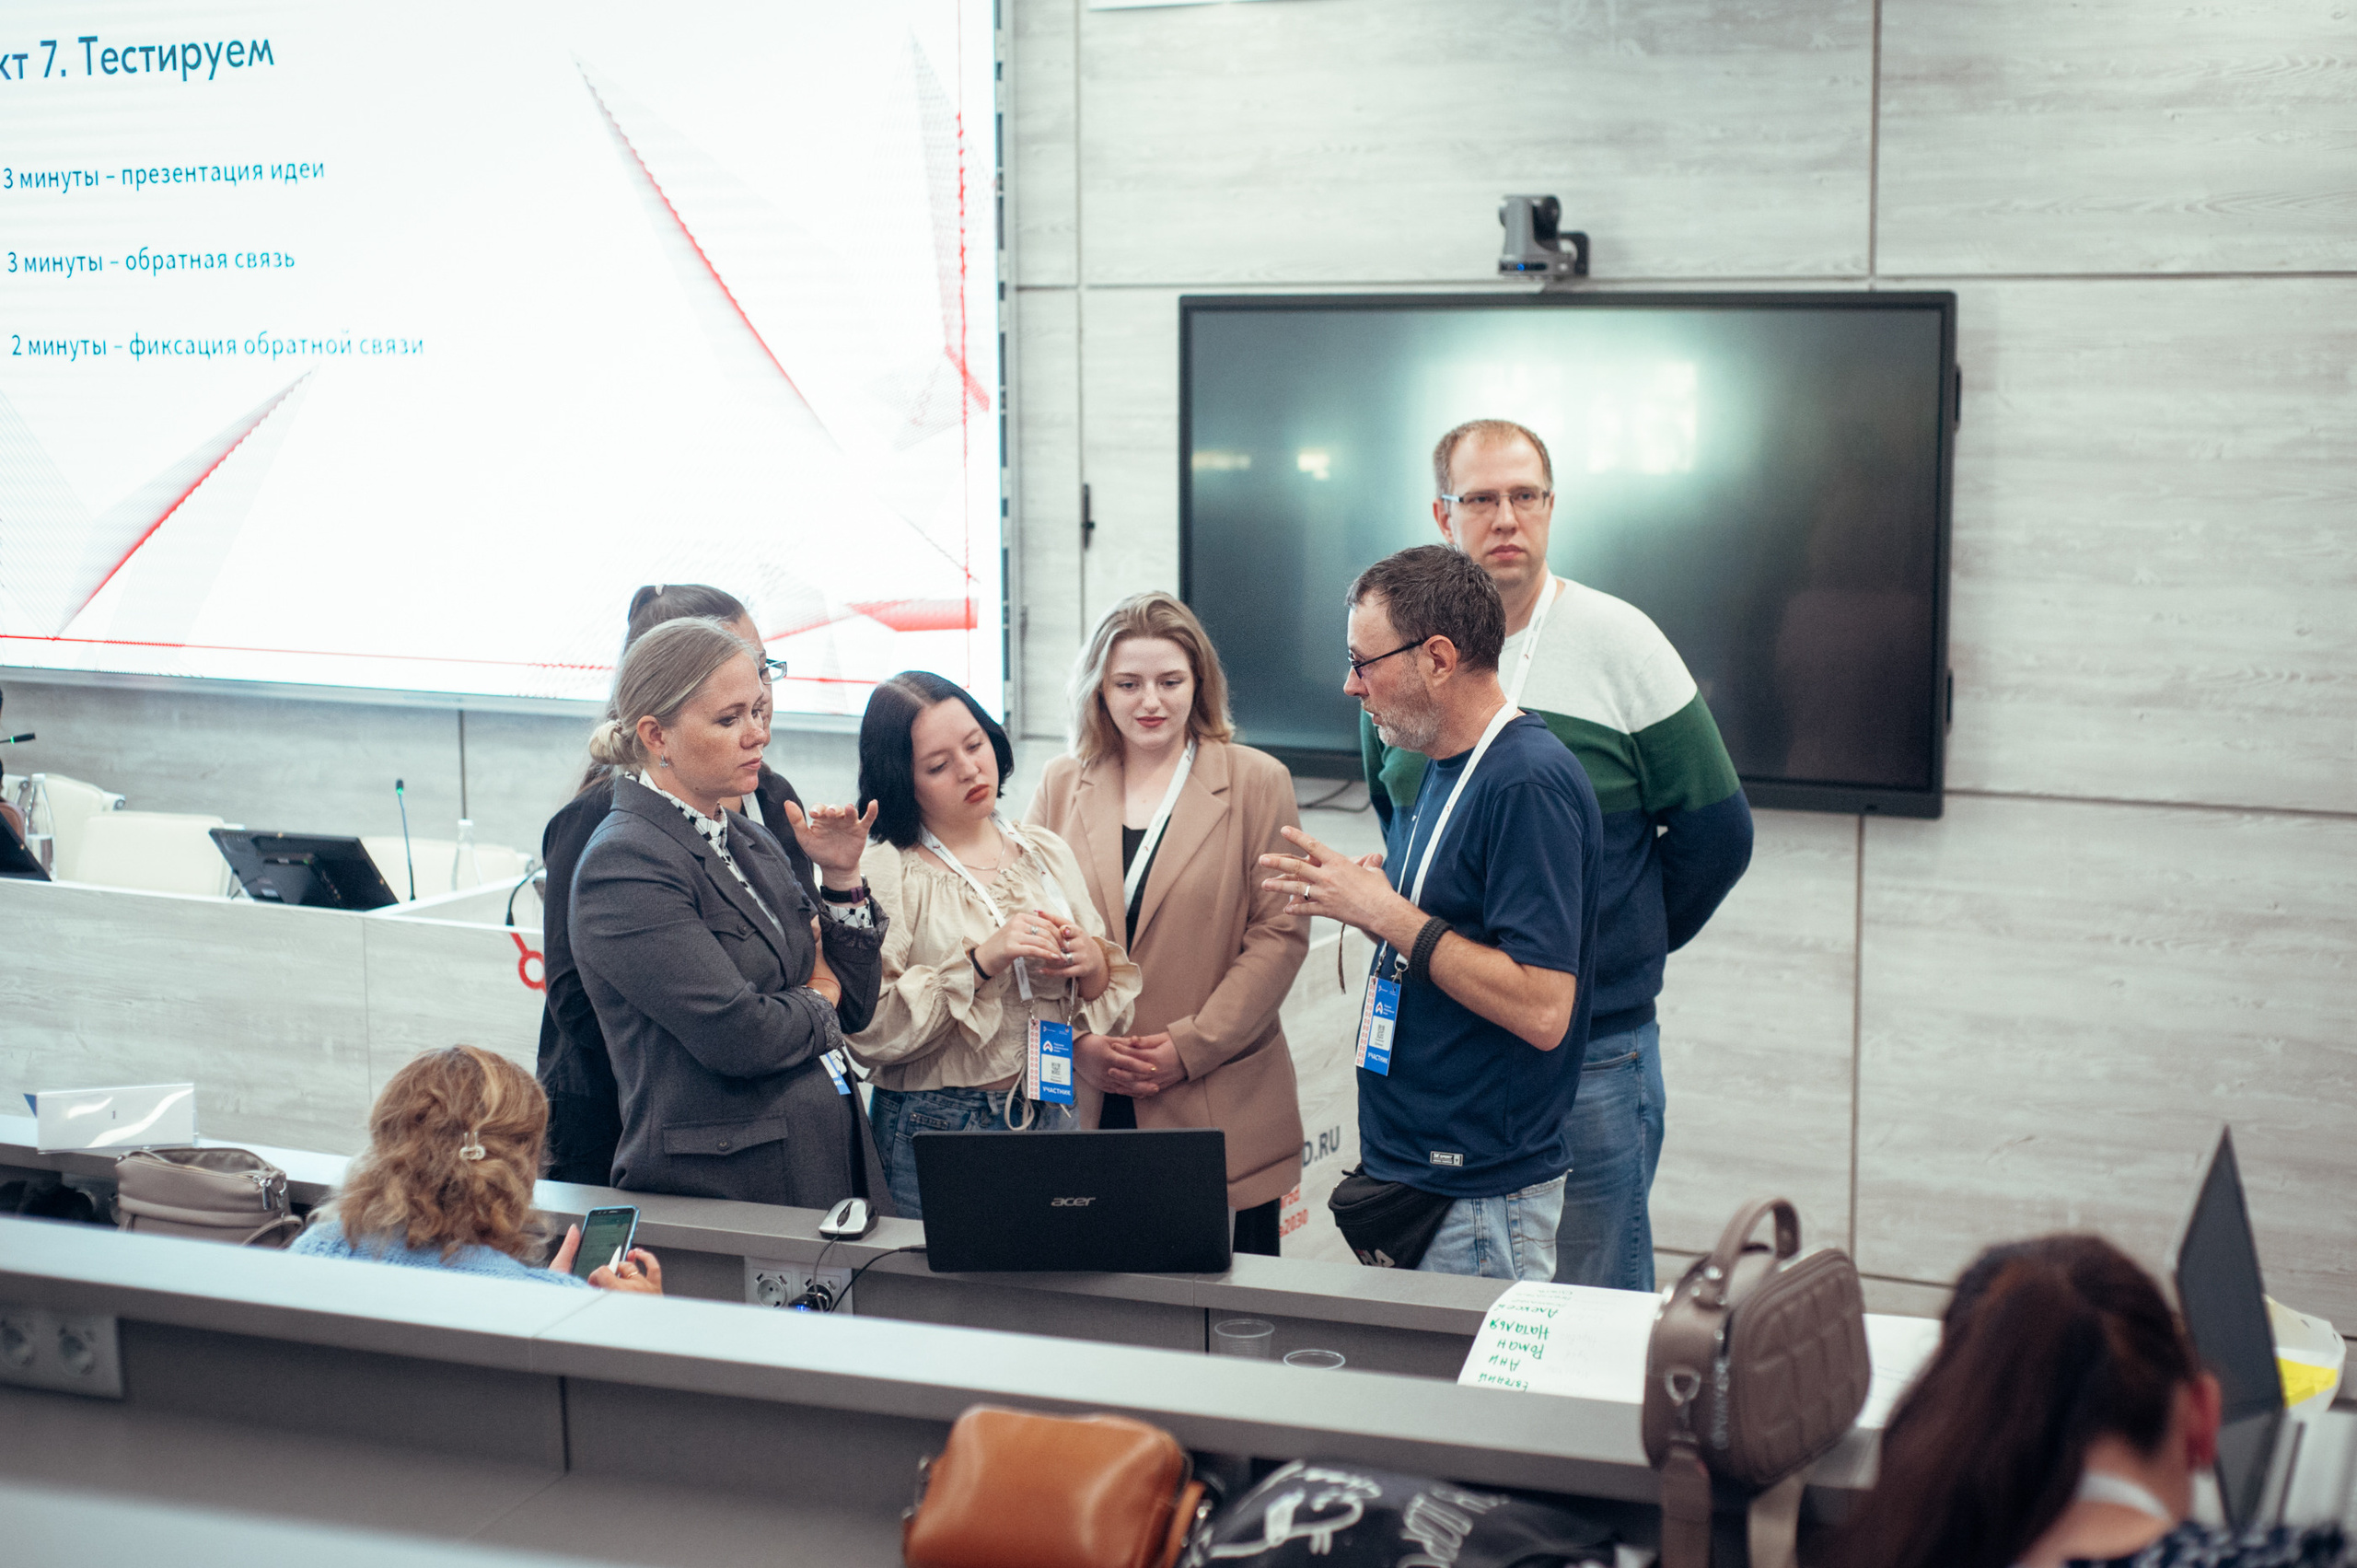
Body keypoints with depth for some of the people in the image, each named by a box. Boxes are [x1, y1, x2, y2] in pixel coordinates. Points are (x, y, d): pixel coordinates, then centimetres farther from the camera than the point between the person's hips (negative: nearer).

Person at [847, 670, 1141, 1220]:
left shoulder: (1048, 853, 9)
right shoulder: (883, 875, -9)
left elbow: (1113, 1002, 12)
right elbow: (869, 1031, -17)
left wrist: (1092, 965, -10)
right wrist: (981, 962, -22)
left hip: (1054, 1114, 5)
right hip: (935, 1129, -5)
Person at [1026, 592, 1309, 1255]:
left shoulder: (1257, 782, 2)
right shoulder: (1062, 786, 10)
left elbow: (1280, 933, -3)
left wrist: (1189, 1046, -10)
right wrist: (1080, 1043, -6)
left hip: (1220, 1108, -2)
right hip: (1084, 1108, 2)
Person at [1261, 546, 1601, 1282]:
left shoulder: (1529, 785, -19)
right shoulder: (1444, 768, 13)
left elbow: (1541, 1009, -24)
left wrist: (1387, 914, -20)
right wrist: (1363, 899, 4)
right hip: (1408, 1167, 10)